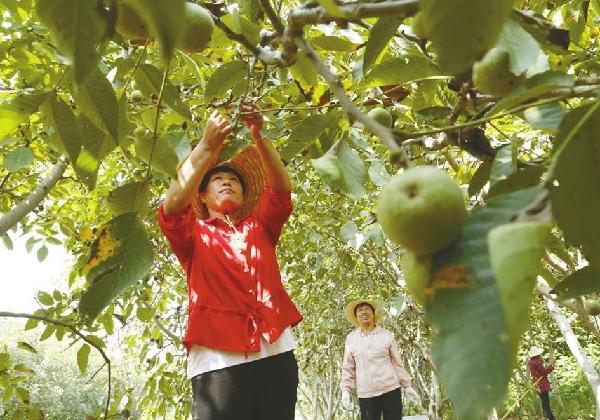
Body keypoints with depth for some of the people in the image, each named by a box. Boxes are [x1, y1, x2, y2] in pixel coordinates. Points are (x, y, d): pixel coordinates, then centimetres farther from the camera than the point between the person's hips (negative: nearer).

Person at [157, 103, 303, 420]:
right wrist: (208, 146, -13)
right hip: (218, 357, -2)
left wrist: (258, 137, -11)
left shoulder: (260, 228, 20)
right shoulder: (194, 234, 14)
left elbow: (281, 189, 3)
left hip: (275, 351, 3)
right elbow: (172, 204, -8)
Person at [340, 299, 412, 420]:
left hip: (390, 389, -1)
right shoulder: (351, 338, 5)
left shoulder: (386, 335, 3)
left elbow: (397, 361, 6)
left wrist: (407, 385, 5)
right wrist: (345, 389, 1)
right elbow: (348, 367, 8)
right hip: (365, 394, 1)